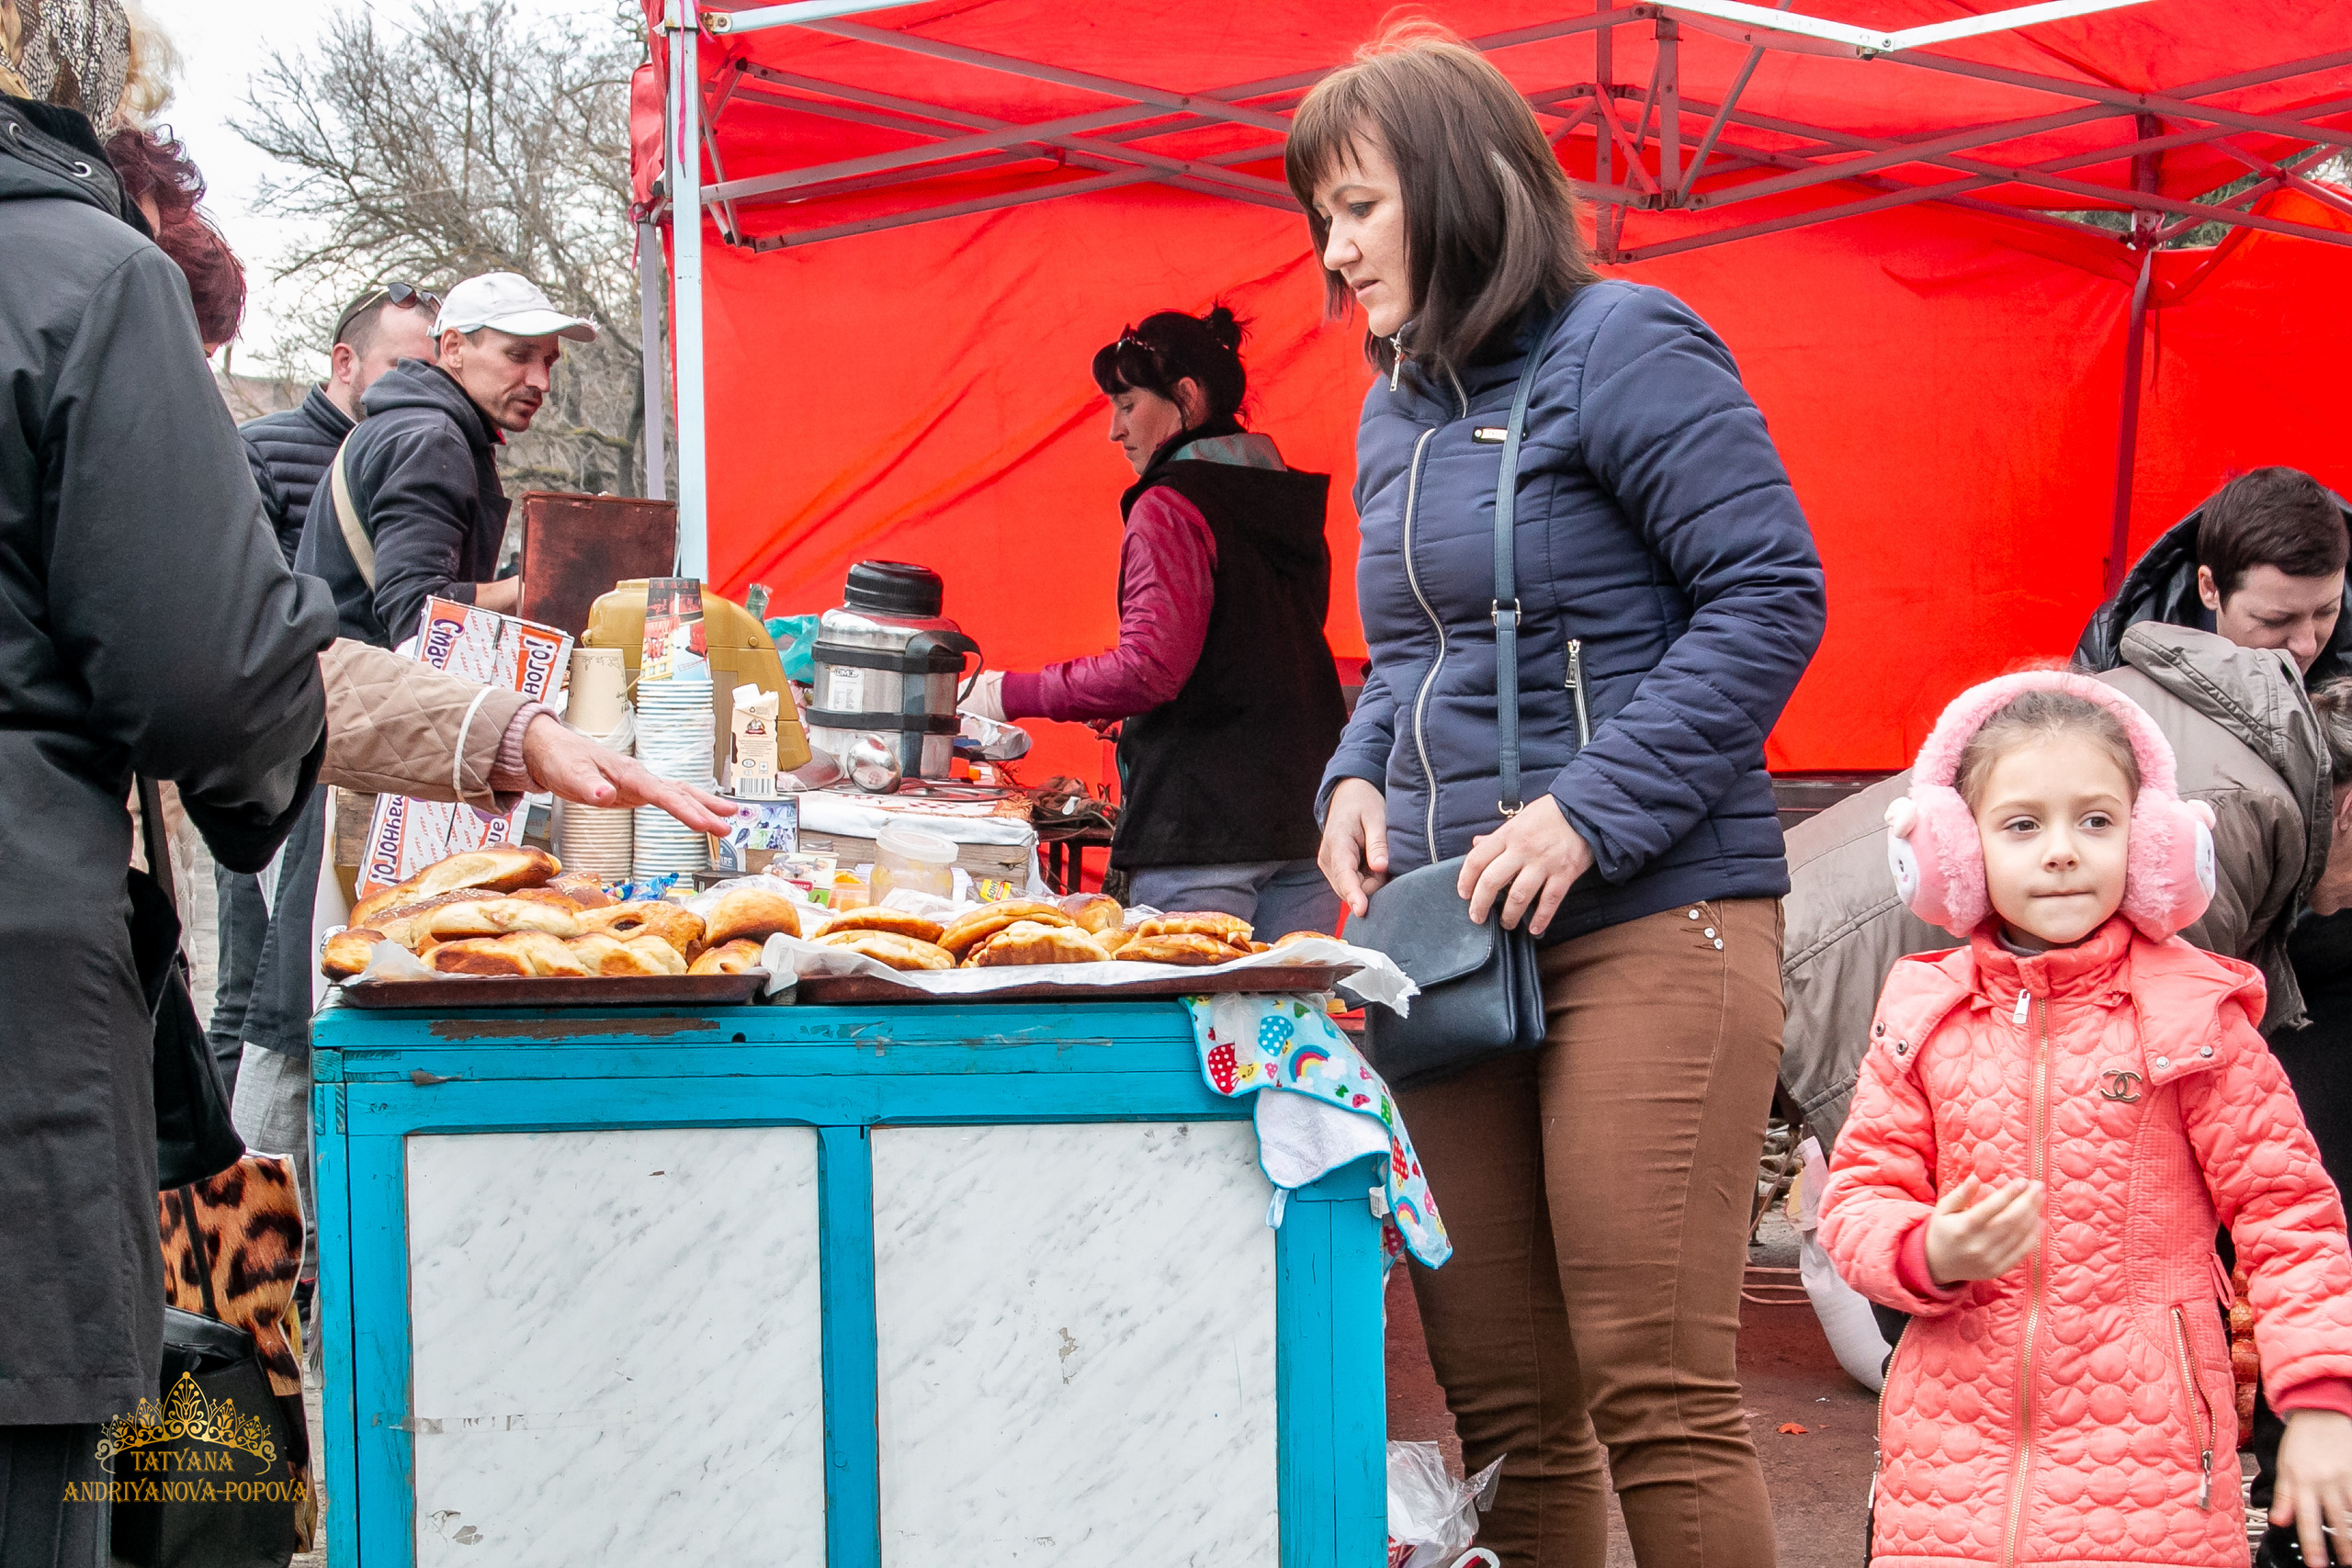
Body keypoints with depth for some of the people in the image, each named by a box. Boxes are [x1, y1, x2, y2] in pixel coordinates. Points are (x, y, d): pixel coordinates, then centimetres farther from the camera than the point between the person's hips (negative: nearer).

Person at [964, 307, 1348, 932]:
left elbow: (1150, 667, -18)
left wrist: (1008, 694, -9)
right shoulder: (1291, 500, 15)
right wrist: (1120, 706, 25)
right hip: (1305, 818, 8)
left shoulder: (1172, 506, -10)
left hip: (1201, 832, -8)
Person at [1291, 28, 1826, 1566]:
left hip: (1653, 927, -7)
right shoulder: (1396, 412, 18)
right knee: (1499, 1401, 9)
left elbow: (1772, 593, -11)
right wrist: (1359, 776, 5)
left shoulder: (1618, 346, -5)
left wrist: (1590, 813, -18)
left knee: (1656, 1393, -6)